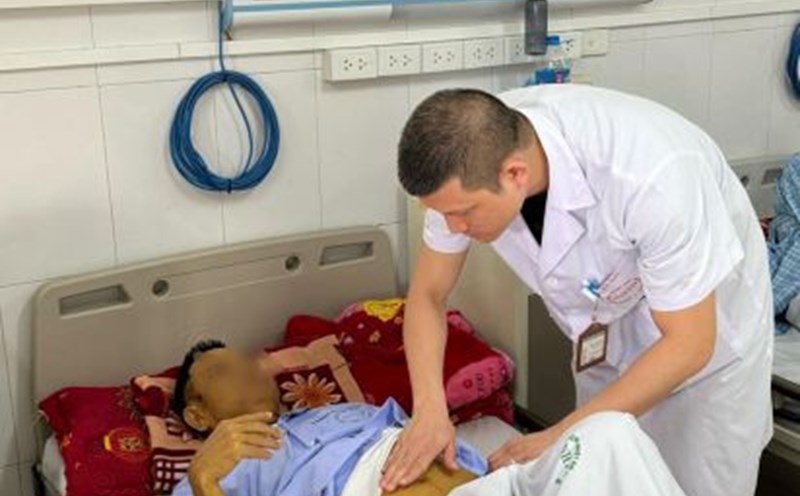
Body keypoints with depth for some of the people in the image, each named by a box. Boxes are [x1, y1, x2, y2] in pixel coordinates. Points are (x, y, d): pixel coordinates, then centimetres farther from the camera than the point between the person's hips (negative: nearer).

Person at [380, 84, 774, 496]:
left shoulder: (651, 175, -39)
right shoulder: (473, 160, -24)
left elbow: (688, 344, -28)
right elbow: (428, 295, -10)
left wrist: (562, 436, -28)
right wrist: (429, 409, -26)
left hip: (702, 326, -4)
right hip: (607, 328, 4)